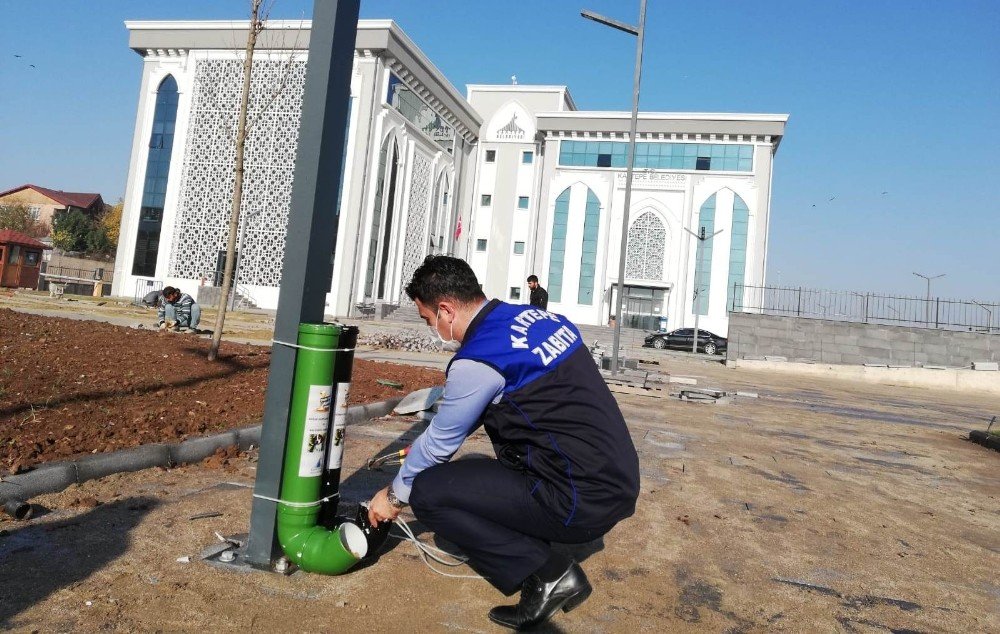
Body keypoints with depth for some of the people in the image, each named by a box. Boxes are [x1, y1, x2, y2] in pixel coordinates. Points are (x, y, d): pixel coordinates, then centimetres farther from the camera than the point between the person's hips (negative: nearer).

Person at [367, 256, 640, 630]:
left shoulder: (477, 359, -17)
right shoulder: (535, 316, 8)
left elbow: (439, 442, -2)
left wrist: (395, 495, 16)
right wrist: (427, 447, 29)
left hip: (582, 503, -9)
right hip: (619, 483, 9)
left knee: (427, 491, -4)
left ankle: (547, 575, -1)